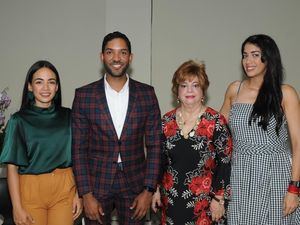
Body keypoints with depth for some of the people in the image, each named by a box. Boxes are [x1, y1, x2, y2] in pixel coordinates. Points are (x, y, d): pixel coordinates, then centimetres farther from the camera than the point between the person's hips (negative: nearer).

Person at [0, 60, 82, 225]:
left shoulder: (67, 117, 3)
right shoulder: (19, 120, -3)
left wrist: (78, 193, -2)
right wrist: (17, 207, -11)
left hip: (64, 189, 2)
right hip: (30, 191, -1)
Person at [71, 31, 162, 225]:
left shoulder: (146, 94, -1)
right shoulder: (84, 95, -3)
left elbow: (154, 145, 0)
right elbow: (78, 148, -3)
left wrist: (149, 190, -5)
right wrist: (86, 194, -7)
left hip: (134, 184, 1)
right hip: (97, 184, 0)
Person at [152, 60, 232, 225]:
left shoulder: (216, 121, -8)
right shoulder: (167, 121, 3)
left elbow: (224, 163, -7)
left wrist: (218, 198, -9)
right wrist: (156, 190, 9)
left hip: (203, 199, -3)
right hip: (171, 198, 3)